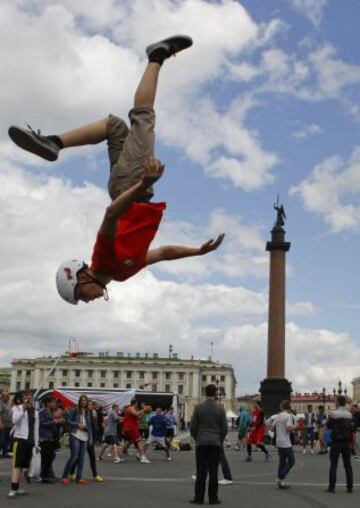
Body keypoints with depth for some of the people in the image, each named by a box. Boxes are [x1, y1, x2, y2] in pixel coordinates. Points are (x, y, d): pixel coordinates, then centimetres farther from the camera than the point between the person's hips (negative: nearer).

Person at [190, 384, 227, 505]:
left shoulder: (198, 407, -2)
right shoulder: (220, 408, -1)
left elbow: (193, 427, 0)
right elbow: (224, 428, 1)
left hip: (201, 443, 0)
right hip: (215, 443, 0)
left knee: (201, 471, 1)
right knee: (213, 472, 3)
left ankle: (199, 498, 2)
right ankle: (213, 498, 5)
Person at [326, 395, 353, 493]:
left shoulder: (333, 414, -12)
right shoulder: (349, 415, 3)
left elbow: (328, 426, -2)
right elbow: (351, 428, 10)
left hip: (336, 442, -4)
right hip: (346, 442, 4)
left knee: (333, 465, 1)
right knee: (348, 465, 9)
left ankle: (332, 487, 0)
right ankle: (350, 487, 10)